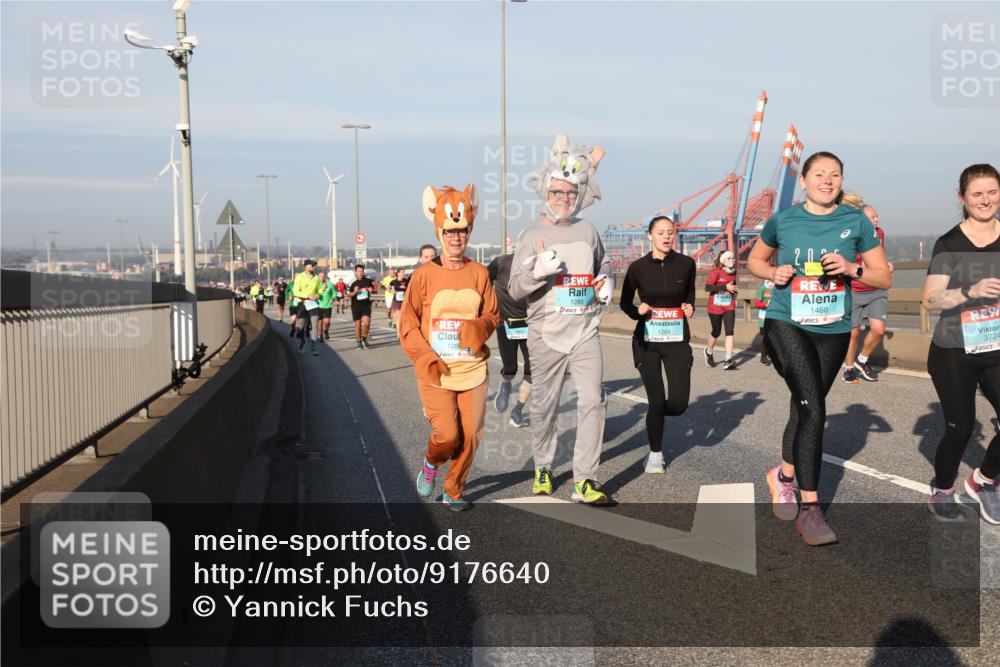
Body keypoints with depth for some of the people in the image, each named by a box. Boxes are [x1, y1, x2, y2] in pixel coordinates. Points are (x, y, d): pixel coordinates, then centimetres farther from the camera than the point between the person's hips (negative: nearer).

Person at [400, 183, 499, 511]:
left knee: (470, 436, 3)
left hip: (473, 369, 3)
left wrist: (479, 328, -12)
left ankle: (453, 492, 26)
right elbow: (408, 324, -1)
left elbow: (492, 315, 11)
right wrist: (427, 360, -12)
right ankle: (430, 463, 22)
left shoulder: (479, 273, 5)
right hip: (435, 371, -3)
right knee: (447, 433, -14)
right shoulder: (424, 275, -2)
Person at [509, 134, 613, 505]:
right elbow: (514, 290, -3)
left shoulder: (588, 231, 9)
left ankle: (585, 479, -3)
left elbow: (602, 264, 28)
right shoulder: (533, 236, 0)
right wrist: (536, 272, -22)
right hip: (546, 335, -2)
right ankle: (543, 467, 30)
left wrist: (606, 281, 6)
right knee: (544, 405, 8)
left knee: (593, 401, -9)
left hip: (585, 332, 2)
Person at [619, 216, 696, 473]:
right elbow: (624, 302, 8)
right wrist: (638, 311, -12)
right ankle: (655, 454, 19)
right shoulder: (638, 267, -4)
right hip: (647, 341, -1)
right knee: (656, 401, -3)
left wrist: (690, 307, -3)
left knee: (678, 403, -7)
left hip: (677, 340, 1)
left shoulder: (686, 264, -1)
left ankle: (655, 415, 31)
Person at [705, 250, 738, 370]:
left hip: (729, 306, 4)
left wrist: (734, 292, 5)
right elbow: (707, 287, -22)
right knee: (716, 332, 9)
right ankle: (709, 352, 39)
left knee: (729, 332, -11)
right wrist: (725, 287, -26)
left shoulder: (733, 272, 5)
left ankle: (728, 361, -16)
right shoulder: (717, 271, -14)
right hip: (715, 306, -4)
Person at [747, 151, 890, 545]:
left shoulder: (856, 223, 0)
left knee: (804, 409, 15)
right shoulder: (782, 221, -1)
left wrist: (852, 269, -16)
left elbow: (884, 278, 3)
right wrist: (773, 272, -7)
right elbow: (754, 260, 15)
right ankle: (810, 508, -10)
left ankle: (784, 475, 41)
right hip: (786, 325, -3)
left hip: (833, 331, 3)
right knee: (813, 410, -18)